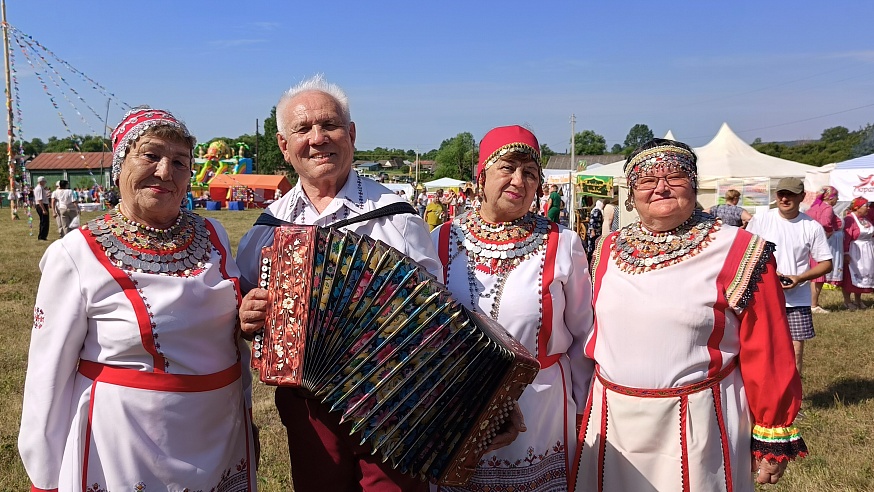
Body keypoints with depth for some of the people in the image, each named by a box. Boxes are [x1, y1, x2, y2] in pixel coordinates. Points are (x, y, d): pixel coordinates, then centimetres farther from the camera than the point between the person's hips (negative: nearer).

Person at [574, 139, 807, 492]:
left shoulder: (738, 252, -9)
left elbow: (767, 353, -7)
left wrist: (773, 438, -5)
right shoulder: (609, 250, 5)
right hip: (611, 418, 4)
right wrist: (588, 397, 16)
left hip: (696, 422, -4)